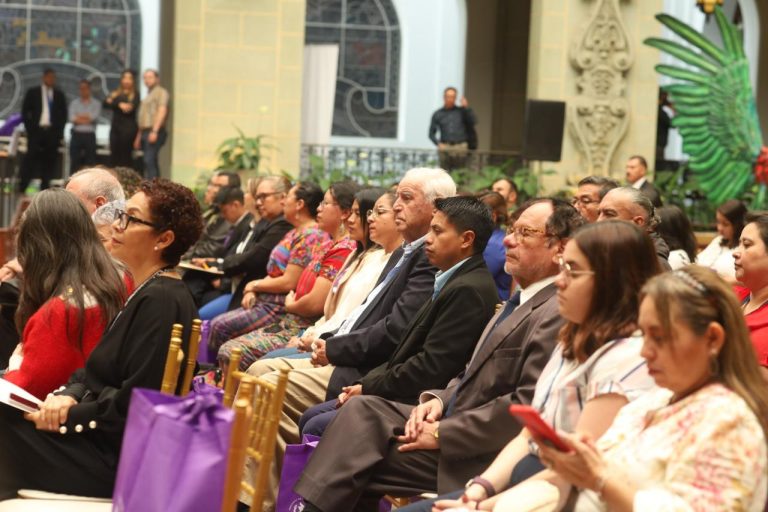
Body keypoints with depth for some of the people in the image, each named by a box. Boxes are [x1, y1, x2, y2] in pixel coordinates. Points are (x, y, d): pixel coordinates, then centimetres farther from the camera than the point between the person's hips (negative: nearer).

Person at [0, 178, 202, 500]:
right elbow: (97, 371, 14)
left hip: (122, 458, -9)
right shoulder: (145, 293, 13)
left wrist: (68, 417, -14)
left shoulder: (160, 302, -19)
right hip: (107, 439, 9)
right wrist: (70, 396, -5)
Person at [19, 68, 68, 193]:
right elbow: (25, 111, 5)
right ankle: (21, 188, -7)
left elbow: (63, 113, 13)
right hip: (36, 131, -2)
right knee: (30, 159, -7)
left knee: (49, 161, -1)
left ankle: (44, 188, 2)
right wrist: (29, 128, -4)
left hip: (53, 132, 2)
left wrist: (59, 130, 3)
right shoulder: (33, 92, 6)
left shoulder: (59, 94, 11)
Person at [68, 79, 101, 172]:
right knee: (74, 163, 1)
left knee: (90, 164, -1)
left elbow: (94, 117, -10)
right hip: (77, 135, 1)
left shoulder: (96, 104, 6)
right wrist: (86, 119, -7)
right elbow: (72, 119, -4)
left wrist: (78, 117, -1)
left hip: (90, 136, -1)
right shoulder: (74, 103, 10)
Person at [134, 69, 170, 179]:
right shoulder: (148, 95, 25)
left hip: (154, 132, -9)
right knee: (152, 162, 8)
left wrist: (154, 131, -24)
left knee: (149, 160, -20)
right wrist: (139, 136, 22)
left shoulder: (161, 92, -3)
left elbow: (162, 111, -15)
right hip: (145, 132, 9)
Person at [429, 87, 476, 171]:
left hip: (460, 148, 0)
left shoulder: (461, 111, 11)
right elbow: (432, 133, 14)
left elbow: (473, 121, -3)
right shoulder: (437, 114, 11)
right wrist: (438, 143, -2)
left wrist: (467, 107, -10)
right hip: (445, 148, 0)